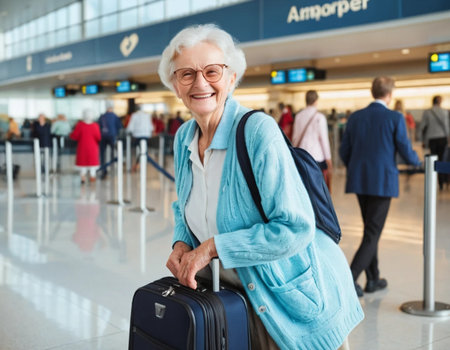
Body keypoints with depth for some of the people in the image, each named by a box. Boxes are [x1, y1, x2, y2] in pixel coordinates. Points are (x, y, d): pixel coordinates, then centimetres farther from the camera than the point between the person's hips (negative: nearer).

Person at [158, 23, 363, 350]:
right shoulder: (184, 137, -1)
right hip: (239, 292, 7)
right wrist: (181, 243, -7)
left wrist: (212, 247, -25)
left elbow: (295, 228, -28)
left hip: (292, 296, -6)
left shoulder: (258, 130, -24)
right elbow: (185, 208, 14)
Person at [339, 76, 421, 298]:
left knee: (371, 230, 17)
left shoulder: (355, 117, 5)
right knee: (372, 234, -1)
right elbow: (406, 153, -6)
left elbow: (344, 151, 8)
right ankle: (350, 278, -11)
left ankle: (373, 279, 23)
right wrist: (417, 161, 17)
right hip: (383, 182, -5)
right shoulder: (395, 118, -8)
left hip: (359, 181, 5)